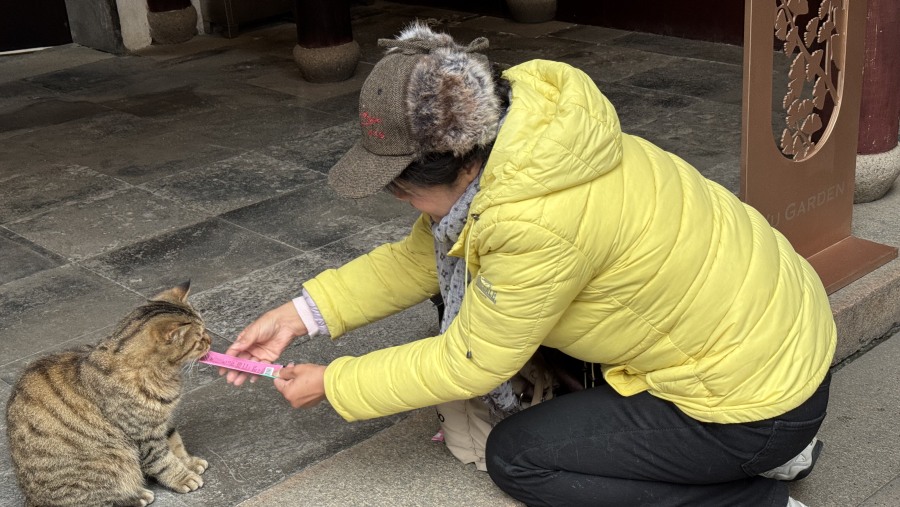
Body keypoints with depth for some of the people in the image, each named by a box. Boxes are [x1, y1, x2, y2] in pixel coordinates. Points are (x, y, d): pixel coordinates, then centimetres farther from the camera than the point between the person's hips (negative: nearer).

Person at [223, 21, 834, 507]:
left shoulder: (537, 221, -33)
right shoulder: (501, 140, -8)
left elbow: (467, 363, -19)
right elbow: (421, 258, 4)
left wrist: (331, 386, -7)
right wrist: (301, 313, 0)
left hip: (761, 393, -9)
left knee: (515, 456, -1)